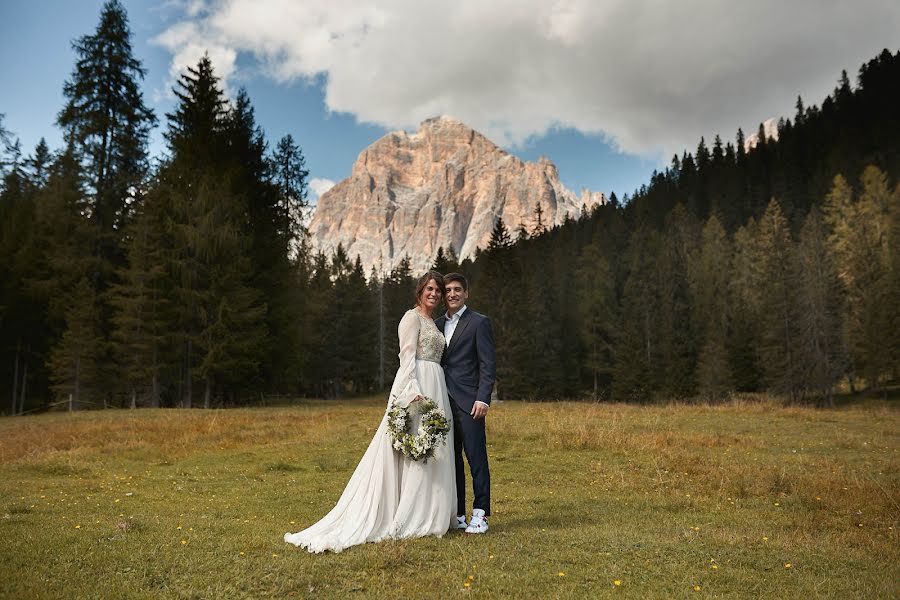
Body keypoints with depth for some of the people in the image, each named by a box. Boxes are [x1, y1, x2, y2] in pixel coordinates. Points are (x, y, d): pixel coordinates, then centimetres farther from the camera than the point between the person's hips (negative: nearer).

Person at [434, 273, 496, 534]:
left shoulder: (479, 322, -1)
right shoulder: (437, 325, 17)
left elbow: (488, 364, -6)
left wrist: (483, 398, -15)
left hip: (468, 403, -6)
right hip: (443, 402, 6)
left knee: (476, 459, -3)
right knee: (451, 460, 9)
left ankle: (480, 516, 3)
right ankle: (456, 515, 17)